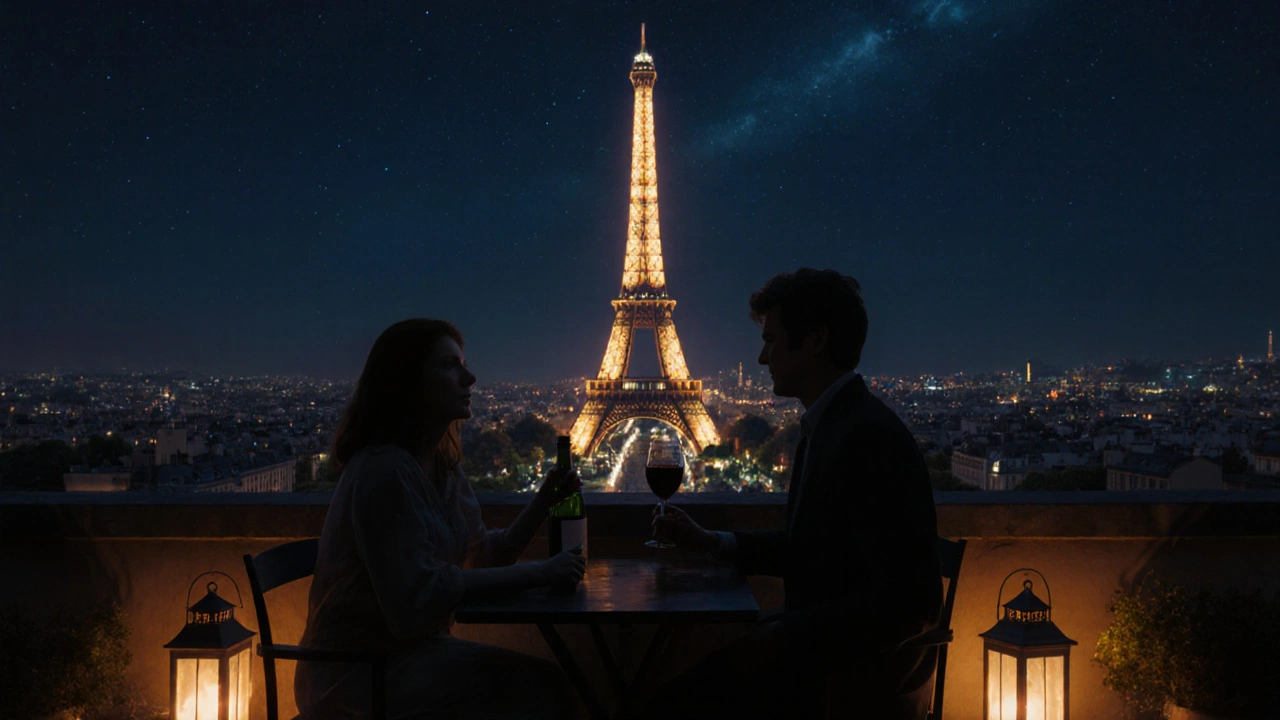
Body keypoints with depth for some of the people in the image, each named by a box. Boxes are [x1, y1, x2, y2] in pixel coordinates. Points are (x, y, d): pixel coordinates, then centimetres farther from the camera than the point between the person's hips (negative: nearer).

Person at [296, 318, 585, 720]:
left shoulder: (442, 470, 10)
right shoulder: (383, 470, -20)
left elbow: (484, 556, 13)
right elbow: (417, 596, -26)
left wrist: (543, 502, -3)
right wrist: (535, 574, -23)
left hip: (409, 650, 9)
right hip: (358, 671, -9)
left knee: (545, 685, -3)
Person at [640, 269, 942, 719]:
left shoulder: (871, 438, -22)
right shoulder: (825, 426, 10)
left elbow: (908, 597, -25)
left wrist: (781, 639, -21)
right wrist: (711, 542, 13)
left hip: (857, 680, -9)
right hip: (818, 650, 9)